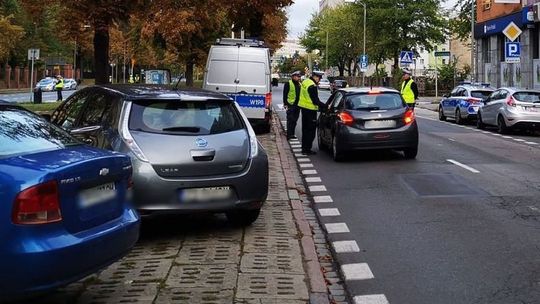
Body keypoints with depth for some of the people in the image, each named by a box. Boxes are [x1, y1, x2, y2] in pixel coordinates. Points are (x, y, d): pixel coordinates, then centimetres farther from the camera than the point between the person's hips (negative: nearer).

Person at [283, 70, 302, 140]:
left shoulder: (300, 84, 15)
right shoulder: (288, 84, -6)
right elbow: (285, 95, -8)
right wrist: (285, 104, -14)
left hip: (297, 105, 7)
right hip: (290, 105, -7)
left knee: (294, 120, 12)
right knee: (290, 120, -6)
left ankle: (292, 134, 20)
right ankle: (289, 135, -3)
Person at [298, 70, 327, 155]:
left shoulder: (305, 82, 10)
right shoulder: (312, 86, -21)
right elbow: (315, 101, -22)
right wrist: (325, 106, -18)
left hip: (303, 107, 10)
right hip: (310, 110, -10)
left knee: (305, 129, 16)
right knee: (311, 130, -2)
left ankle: (304, 148, 23)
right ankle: (307, 149, -1)